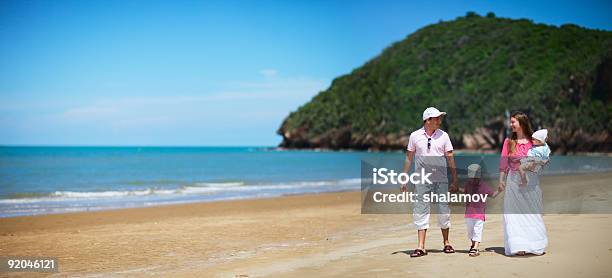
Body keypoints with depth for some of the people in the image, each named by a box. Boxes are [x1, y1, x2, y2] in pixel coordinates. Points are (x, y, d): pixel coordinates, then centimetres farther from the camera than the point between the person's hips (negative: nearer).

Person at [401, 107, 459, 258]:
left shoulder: (443, 136, 3)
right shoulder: (415, 136, 2)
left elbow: (450, 159, 5)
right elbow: (409, 158, 8)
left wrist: (454, 180, 1)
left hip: (441, 180, 1)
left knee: (444, 210, 3)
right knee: (421, 211, -3)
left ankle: (446, 243, 18)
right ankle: (421, 246, -1)